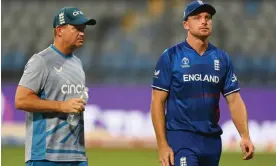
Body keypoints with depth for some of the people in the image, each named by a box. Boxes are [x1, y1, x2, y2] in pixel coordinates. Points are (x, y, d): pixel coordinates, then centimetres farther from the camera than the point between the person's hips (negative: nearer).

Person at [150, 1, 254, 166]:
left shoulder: (222, 58, 9)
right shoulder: (171, 56, -3)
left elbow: (234, 100, 8)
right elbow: (158, 102, -5)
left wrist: (245, 136, -7)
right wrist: (162, 145, -12)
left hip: (212, 139, 5)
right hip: (181, 137, -5)